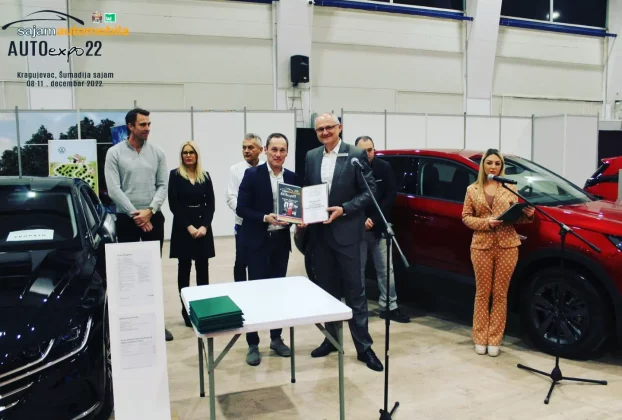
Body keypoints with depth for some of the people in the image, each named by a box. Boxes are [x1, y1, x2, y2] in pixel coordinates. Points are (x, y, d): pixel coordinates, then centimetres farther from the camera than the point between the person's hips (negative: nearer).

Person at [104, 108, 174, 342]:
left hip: (154, 217, 2)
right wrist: (135, 214, -13)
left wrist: (149, 211, -12)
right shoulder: (115, 153, -2)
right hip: (126, 219, -2)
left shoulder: (157, 153, 5)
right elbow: (113, 189, -8)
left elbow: (163, 186, 1)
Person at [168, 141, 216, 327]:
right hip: (183, 226, -2)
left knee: (203, 268, 5)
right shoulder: (175, 175, 0)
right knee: (184, 268, 3)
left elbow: (211, 203, 4)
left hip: (203, 226, 2)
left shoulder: (205, 176, 8)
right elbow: (174, 204, -6)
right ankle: (186, 310, 10)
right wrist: (189, 226, -14)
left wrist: (204, 225, -10)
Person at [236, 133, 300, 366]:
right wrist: (265, 218, -21)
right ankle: (253, 344, 12)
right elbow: (241, 208, -10)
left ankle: (276, 338, 26)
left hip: (281, 240, 4)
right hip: (257, 241, -4)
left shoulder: (292, 177, 5)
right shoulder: (252, 174, -7)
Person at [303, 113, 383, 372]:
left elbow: (370, 191, -8)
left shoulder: (356, 155, -6)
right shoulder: (311, 157, 9)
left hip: (346, 232, -5)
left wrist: (344, 209, -18)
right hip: (319, 233, 5)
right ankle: (331, 338, 29)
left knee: (354, 290, 2)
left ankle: (363, 347, 11)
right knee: (326, 289, 14)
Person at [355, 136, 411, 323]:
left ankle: (389, 307, 16)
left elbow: (391, 196, -1)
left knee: (385, 269, 6)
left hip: (379, 227, 2)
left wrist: (374, 219, -9)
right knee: (358, 270, 6)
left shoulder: (384, 168, 0)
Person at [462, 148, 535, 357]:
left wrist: (527, 215, -11)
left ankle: (494, 340, 13)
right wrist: (485, 223, -12)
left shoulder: (511, 188, 9)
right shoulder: (473, 189, 7)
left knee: (500, 294, 4)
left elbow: (516, 216, 11)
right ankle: (480, 339, 13)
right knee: (482, 293, 4)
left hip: (507, 245, 1)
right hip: (481, 246, 0)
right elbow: (466, 217, 4)